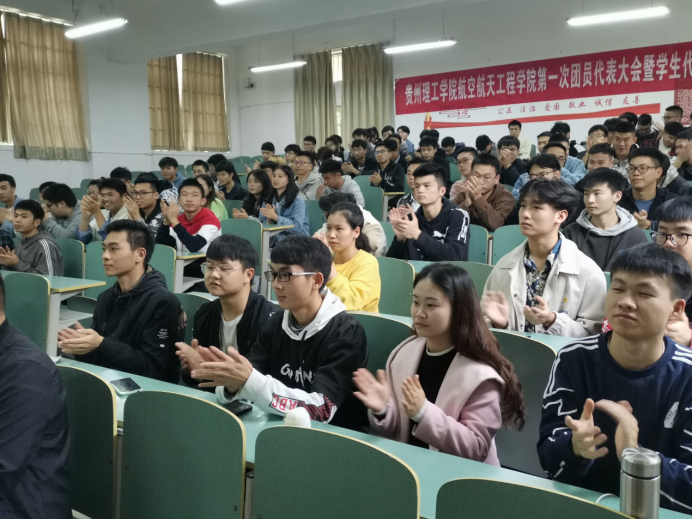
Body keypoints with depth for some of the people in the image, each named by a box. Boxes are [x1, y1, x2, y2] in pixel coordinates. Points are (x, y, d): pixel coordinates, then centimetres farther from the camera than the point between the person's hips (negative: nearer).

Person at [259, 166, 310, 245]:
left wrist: (275, 217, -20)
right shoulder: (268, 200, 12)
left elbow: (297, 227, -17)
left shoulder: (298, 201, -5)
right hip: (272, 244, 4)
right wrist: (269, 220, -11)